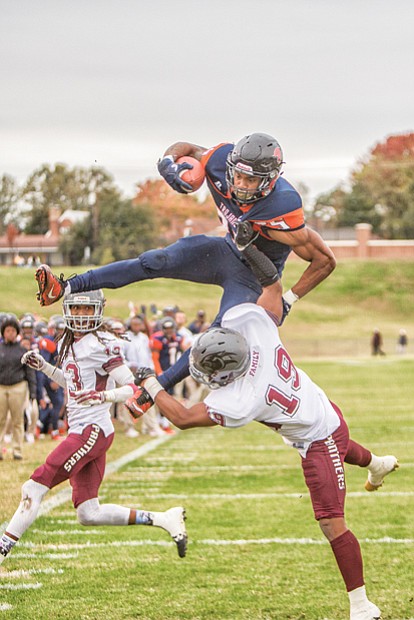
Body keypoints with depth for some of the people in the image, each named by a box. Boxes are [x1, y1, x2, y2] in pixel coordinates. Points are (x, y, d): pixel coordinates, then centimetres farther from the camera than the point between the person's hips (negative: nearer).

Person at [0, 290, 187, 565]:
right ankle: (163, 519, 13)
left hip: (92, 430, -10)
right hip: (81, 431, 10)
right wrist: (43, 366, 23)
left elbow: (133, 388, -15)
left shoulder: (102, 344, -12)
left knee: (34, 488, -10)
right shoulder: (69, 343, 15)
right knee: (89, 514, 8)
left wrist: (102, 396, -31)